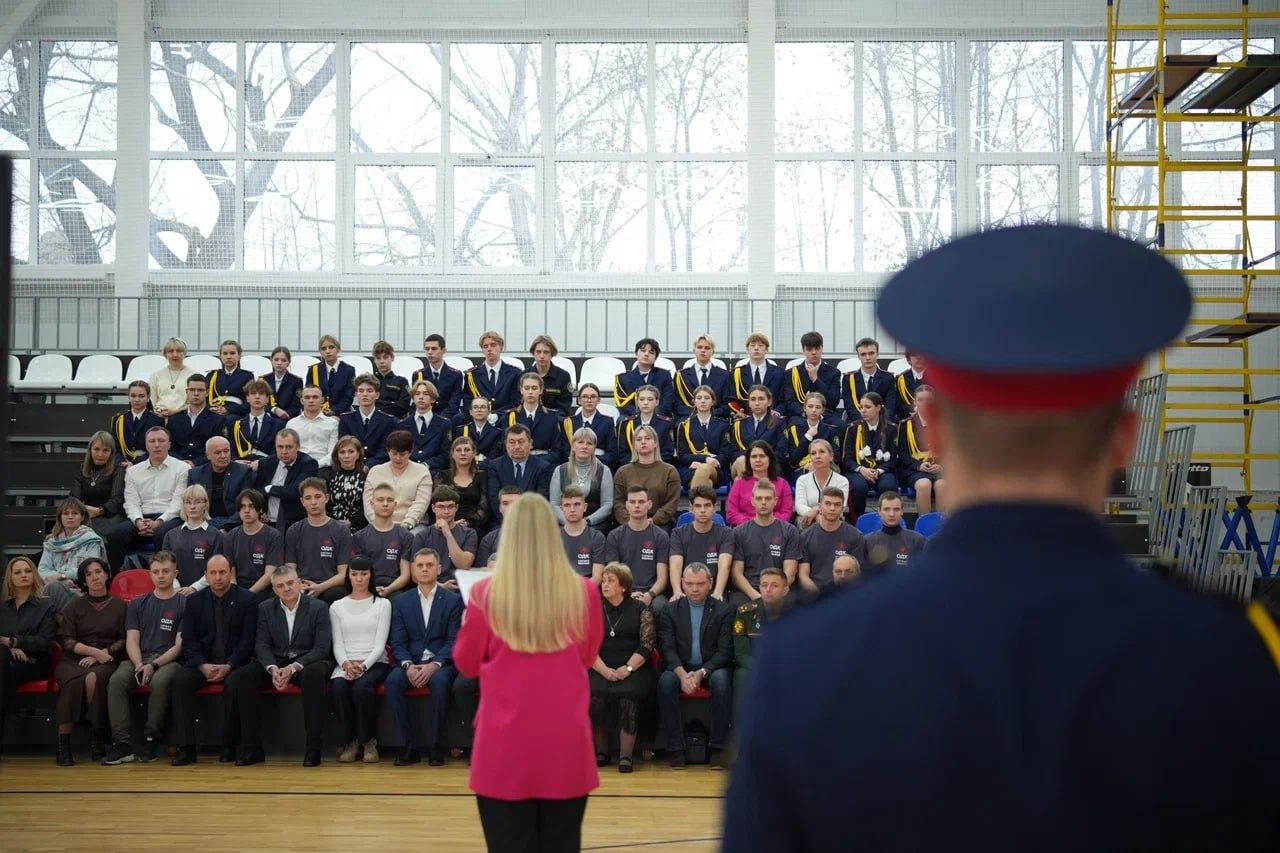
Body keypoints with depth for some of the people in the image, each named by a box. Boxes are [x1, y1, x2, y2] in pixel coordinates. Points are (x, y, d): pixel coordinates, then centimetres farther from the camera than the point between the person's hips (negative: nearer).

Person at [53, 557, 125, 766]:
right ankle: (63, 742, -31)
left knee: (94, 678, -37)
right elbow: (68, 642, 5)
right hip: (73, 661, 1)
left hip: (106, 662, -1)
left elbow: (124, 641, 7)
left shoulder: (119, 606, 14)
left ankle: (98, 739, -28)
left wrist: (103, 653, -9)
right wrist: (94, 651, -9)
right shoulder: (74, 607, 15)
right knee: (74, 682, -35)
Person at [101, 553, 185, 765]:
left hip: (168, 660, -3)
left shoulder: (184, 604, 6)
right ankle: (122, 743, -30)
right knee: (116, 681, -29)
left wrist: (154, 665, -16)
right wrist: (139, 665, -11)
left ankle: (150, 740, -24)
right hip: (138, 658, 3)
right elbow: (132, 640, 9)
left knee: (159, 682, -37)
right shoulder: (138, 604, 18)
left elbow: (179, 645, -2)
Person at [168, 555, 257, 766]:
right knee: (180, 679, -27)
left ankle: (230, 746, -20)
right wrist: (203, 665, -14)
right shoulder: (194, 601, 9)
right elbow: (188, 640, 4)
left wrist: (228, 666, -18)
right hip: (203, 661, 3)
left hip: (234, 663, -2)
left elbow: (247, 640, -4)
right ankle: (186, 747, -25)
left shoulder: (247, 599, 1)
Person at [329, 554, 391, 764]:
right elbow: (337, 644, 7)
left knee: (361, 687, -34)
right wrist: (346, 664, -14)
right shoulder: (337, 607, 15)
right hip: (346, 664, 2)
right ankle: (350, 741, -16)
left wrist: (363, 665, -17)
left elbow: (380, 643, -1)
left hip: (374, 663, -2)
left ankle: (369, 741, -17)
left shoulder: (382, 604, 8)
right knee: (339, 687, -32)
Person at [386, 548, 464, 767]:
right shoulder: (401, 602, 14)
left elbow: (454, 640, -2)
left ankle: (436, 746, -23)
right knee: (393, 680, -30)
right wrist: (408, 666, -14)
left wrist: (434, 665, -18)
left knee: (439, 681, -36)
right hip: (411, 663, 2)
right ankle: (411, 745, -22)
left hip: (441, 663, -2)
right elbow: (398, 642, 7)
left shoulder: (453, 600, 6)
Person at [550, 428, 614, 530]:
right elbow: (554, 505, 7)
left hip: (596, 525, -1)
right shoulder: (560, 471, 12)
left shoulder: (603, 471, 9)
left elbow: (607, 505, 3)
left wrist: (587, 521, -12)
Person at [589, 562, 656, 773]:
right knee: (595, 696, -28)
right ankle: (601, 751, -8)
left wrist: (627, 669, -13)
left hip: (633, 670, -2)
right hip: (601, 670, 2)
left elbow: (647, 644, -1)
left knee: (628, 695, -31)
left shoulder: (639, 608, 6)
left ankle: (625, 755, -20)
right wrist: (605, 671, -10)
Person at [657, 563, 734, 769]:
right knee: (666, 681, -31)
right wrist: (682, 674, -22)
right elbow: (667, 649, -3)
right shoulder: (671, 611, 6)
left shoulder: (724, 611, 2)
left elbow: (724, 651, -5)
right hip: (680, 668, 1)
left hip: (712, 669, -1)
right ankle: (676, 749, -24)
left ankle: (718, 748, -24)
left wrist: (701, 673, -20)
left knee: (721, 680, -34)